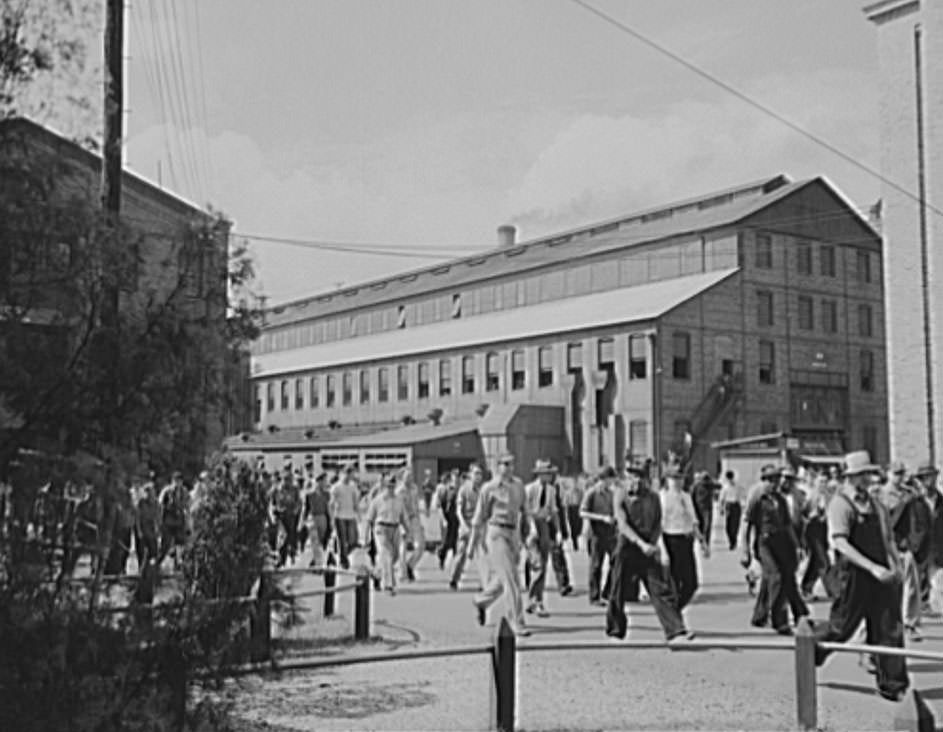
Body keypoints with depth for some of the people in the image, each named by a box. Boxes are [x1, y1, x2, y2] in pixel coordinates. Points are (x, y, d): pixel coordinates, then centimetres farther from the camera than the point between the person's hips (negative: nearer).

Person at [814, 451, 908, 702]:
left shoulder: (875, 504, 11)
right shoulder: (840, 504, -12)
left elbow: (888, 538, 20)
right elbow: (840, 543, -21)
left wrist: (896, 565, 7)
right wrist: (872, 567, -27)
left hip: (882, 577, 6)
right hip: (855, 576, -6)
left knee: (890, 628, 4)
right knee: (842, 626, 4)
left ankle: (893, 684, 11)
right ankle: (811, 644, 31)